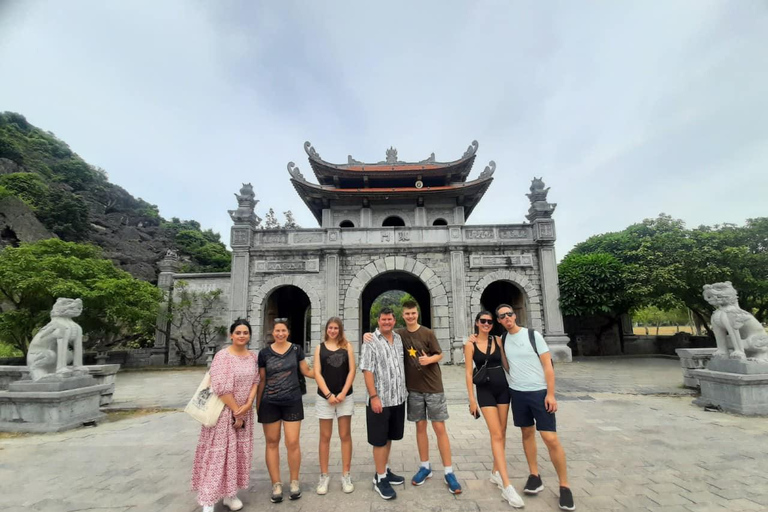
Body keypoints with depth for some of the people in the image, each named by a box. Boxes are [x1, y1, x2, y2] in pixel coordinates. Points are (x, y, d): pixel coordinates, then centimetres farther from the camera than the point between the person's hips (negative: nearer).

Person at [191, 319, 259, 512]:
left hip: (244, 411, 6)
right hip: (224, 411, -6)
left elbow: (255, 382, 5)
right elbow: (221, 387, -19)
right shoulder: (223, 355, -15)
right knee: (218, 452, -2)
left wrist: (248, 405, -11)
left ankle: (230, 494, 28)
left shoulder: (253, 357, 4)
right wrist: (236, 411, -16)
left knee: (239, 451, 13)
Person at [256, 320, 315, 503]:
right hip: (269, 403, 1)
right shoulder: (264, 353, -1)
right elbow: (261, 381, 6)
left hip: (292, 402, 0)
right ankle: (276, 484, 23)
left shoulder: (296, 349, -1)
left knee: (293, 443, 0)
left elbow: (307, 371, 7)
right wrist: (257, 404, 9)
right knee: (272, 442, 9)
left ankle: (294, 482, 20)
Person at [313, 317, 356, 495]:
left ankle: (346, 475, 19)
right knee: (325, 437, 9)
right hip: (324, 397, 0)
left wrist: (343, 393, -10)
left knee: (345, 436, 7)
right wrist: (328, 394, -11)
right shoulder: (320, 348, 4)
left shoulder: (347, 346, 3)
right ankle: (324, 476, 21)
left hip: (345, 396, 0)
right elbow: (317, 373, -2)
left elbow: (352, 370, -1)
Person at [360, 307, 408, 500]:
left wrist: (402, 391, 13)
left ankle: (385, 470, 33)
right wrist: (373, 396, -19)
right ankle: (380, 479, 16)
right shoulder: (371, 341, -11)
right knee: (379, 440, 4)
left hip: (398, 398, 6)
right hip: (380, 399, -6)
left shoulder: (399, 339, 7)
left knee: (389, 437, 18)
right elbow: (367, 371, -15)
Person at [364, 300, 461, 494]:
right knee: (420, 426, 12)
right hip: (414, 388, 2)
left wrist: (429, 359, -22)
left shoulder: (428, 333, -7)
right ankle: (425, 467, 27)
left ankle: (448, 472, 11)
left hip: (433, 387, -2)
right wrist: (367, 335, -12)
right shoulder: (399, 334, 1)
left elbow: (440, 355, -1)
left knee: (439, 428, 1)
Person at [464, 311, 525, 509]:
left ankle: (496, 472, 28)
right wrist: (471, 399, -9)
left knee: (501, 432, 11)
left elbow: (506, 363, 8)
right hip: (485, 391, -4)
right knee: (496, 435, -7)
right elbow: (468, 372, -6)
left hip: (503, 388, 4)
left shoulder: (497, 340, 3)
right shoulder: (470, 344, -6)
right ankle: (507, 486, -6)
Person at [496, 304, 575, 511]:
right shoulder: (503, 340, 4)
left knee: (551, 439, -5)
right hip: (518, 393, 4)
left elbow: (548, 365, -8)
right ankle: (534, 476, 25)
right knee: (527, 433, 12)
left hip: (540, 392, -4)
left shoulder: (533, 335, -8)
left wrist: (550, 394, -14)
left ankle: (564, 486, 9)